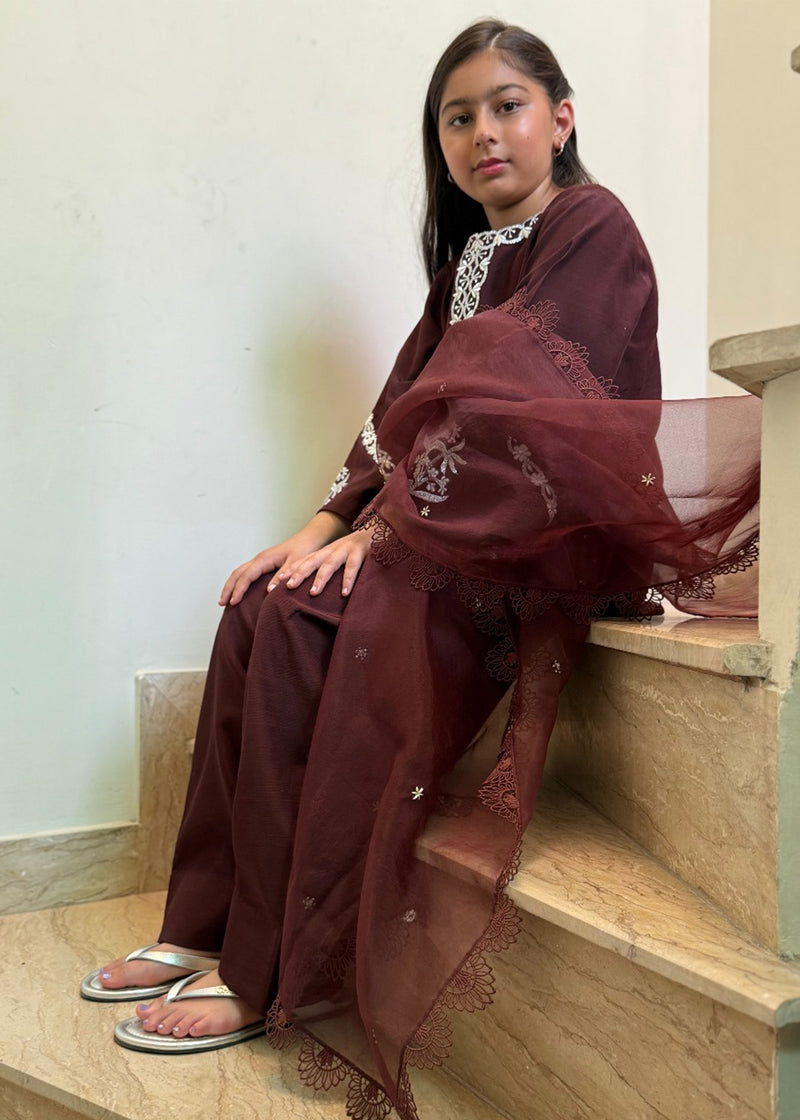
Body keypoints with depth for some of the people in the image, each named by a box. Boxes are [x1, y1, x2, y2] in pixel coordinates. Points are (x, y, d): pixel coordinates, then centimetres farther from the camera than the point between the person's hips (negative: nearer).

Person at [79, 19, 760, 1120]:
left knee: (306, 627, -24)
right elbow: (410, 404, 11)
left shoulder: (594, 228, -4)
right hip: (445, 530, 8)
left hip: (549, 537, -8)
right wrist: (327, 525, -3)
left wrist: (383, 529, -21)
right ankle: (210, 924, -4)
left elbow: (520, 413, -18)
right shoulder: (469, 253, 20)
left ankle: (271, 979, -13)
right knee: (262, 610, -11)